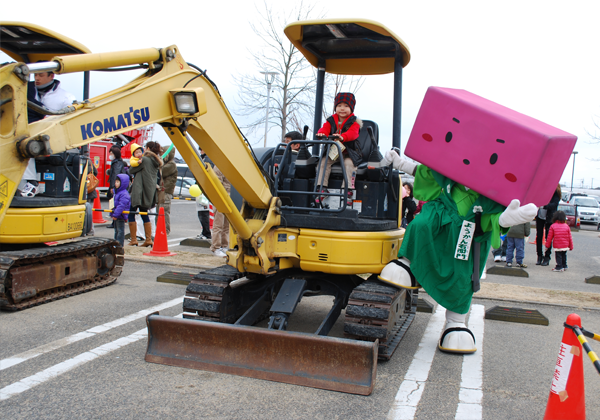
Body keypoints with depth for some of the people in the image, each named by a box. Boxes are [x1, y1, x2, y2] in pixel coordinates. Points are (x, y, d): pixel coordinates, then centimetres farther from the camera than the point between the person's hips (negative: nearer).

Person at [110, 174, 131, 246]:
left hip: (121, 216, -10)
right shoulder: (116, 192, 14)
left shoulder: (124, 194, -20)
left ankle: (119, 245, -1)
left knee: (120, 231, -4)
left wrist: (116, 214, -27)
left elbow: (121, 206, -27)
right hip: (116, 216, 10)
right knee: (116, 230, 18)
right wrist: (112, 213, 19)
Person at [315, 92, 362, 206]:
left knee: (349, 163, -31)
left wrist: (342, 137, -45)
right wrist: (321, 133, -32)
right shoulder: (331, 121, 11)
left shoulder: (354, 122, -3)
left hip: (349, 152, -4)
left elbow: (352, 133, -22)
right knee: (323, 162, -18)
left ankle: (348, 190, -27)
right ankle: (322, 188, -15)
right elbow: (325, 128, -5)